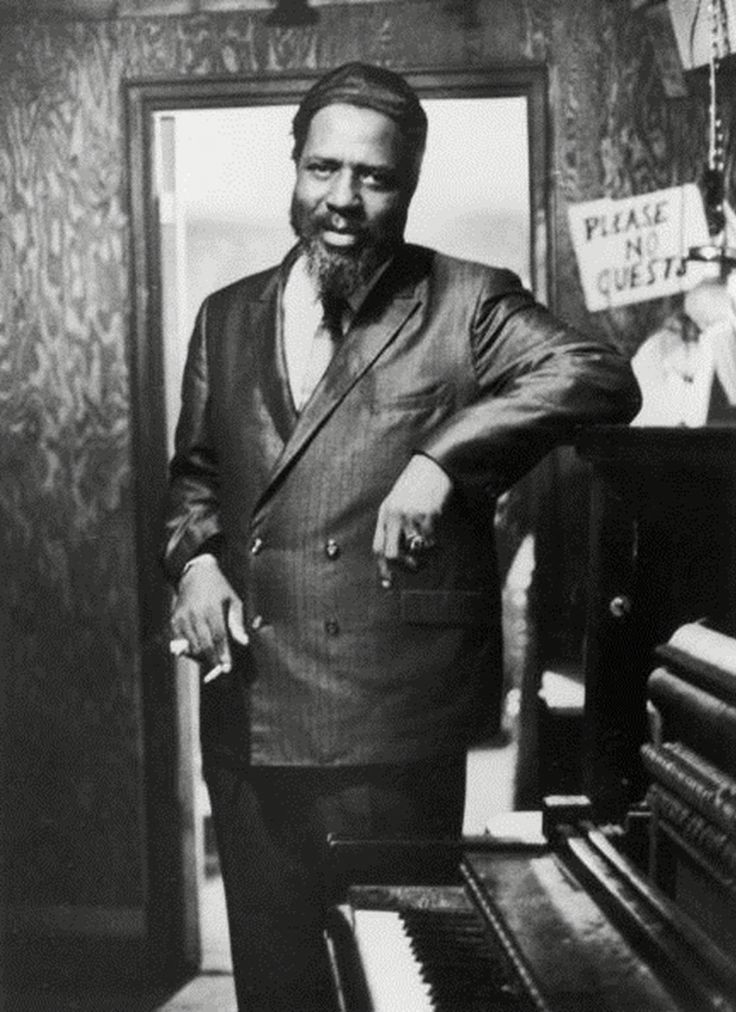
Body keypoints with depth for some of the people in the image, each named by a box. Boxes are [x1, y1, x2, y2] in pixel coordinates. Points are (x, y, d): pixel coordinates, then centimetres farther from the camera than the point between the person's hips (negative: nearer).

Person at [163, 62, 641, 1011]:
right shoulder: (227, 317, 14)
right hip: (247, 712, 5)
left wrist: (443, 456, -24)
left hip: (392, 720, -4)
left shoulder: (466, 305, -1)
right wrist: (194, 558, 2)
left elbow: (599, 376, -15)